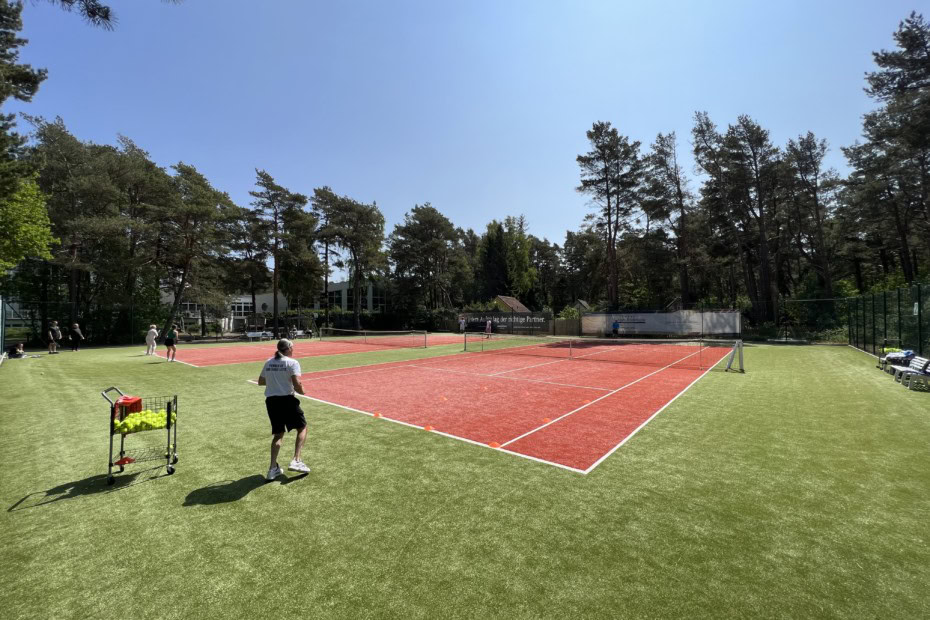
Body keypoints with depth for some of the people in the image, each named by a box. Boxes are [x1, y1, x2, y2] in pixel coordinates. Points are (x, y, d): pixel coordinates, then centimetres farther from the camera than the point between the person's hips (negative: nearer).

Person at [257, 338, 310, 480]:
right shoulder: (292, 362, -10)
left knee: (278, 434, 18)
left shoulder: (268, 363, 9)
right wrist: (302, 391, 0)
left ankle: (273, 468, 14)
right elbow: (297, 383, -19)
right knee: (302, 428, 13)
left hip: (271, 400, 6)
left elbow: (261, 381, 19)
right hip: (287, 400, -6)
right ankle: (296, 461, 3)